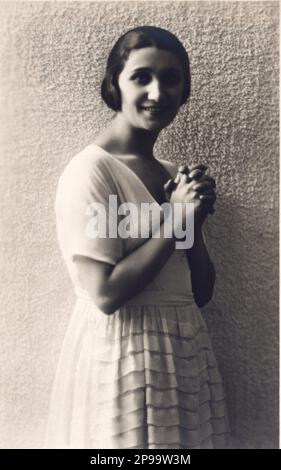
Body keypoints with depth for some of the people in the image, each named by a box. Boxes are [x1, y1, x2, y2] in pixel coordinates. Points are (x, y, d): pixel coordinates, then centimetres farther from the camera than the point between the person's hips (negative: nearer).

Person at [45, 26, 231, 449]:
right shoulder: (90, 170, -14)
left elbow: (201, 291, 7)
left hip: (186, 351, 7)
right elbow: (106, 293, -20)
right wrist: (176, 219, -16)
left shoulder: (175, 176, 7)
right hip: (123, 355, -7)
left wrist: (196, 219, -8)